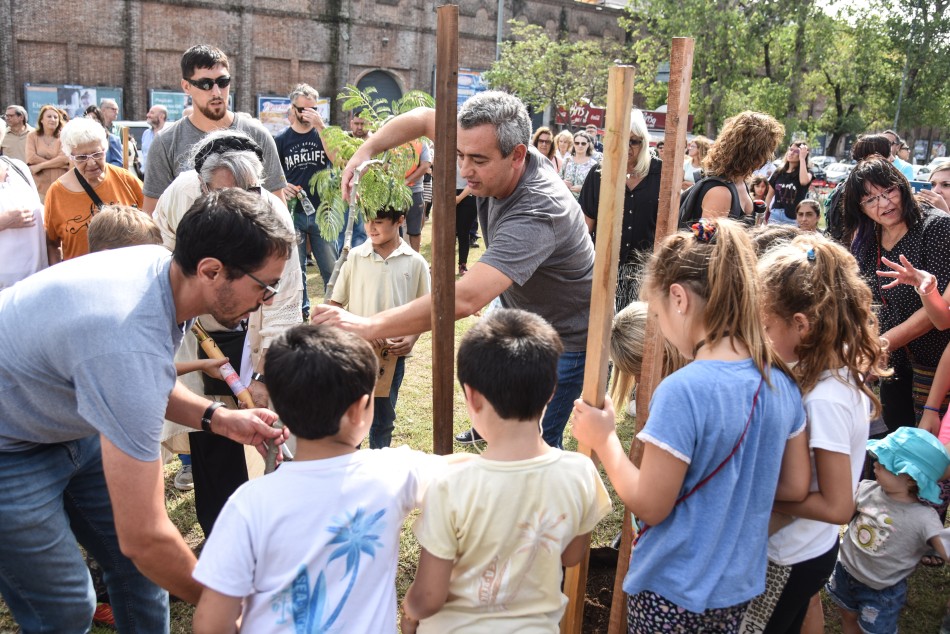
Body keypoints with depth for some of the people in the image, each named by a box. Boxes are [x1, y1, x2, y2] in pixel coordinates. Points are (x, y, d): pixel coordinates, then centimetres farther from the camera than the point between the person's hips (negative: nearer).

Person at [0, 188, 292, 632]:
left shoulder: (163, 263, -14)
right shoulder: (132, 345, -39)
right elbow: (143, 537, -34)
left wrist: (218, 419, -9)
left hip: (69, 423, 8)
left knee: (136, 566, 8)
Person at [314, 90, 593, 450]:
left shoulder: (536, 213, -39)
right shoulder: (491, 162, -15)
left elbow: (464, 299, -49)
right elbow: (425, 119, 0)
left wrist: (367, 326, -49)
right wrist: (366, 150, -15)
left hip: (564, 339, -8)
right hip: (516, 311, 8)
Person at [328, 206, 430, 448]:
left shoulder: (415, 263, -3)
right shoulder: (355, 257, -4)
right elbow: (335, 304, 1)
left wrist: (412, 337, -13)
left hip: (393, 355, 1)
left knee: (384, 419, 16)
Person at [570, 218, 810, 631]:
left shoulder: (683, 391, -27)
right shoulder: (781, 382, -6)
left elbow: (650, 507, -21)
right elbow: (795, 487, 4)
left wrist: (603, 439, -9)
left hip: (673, 595, -6)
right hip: (740, 585, 6)